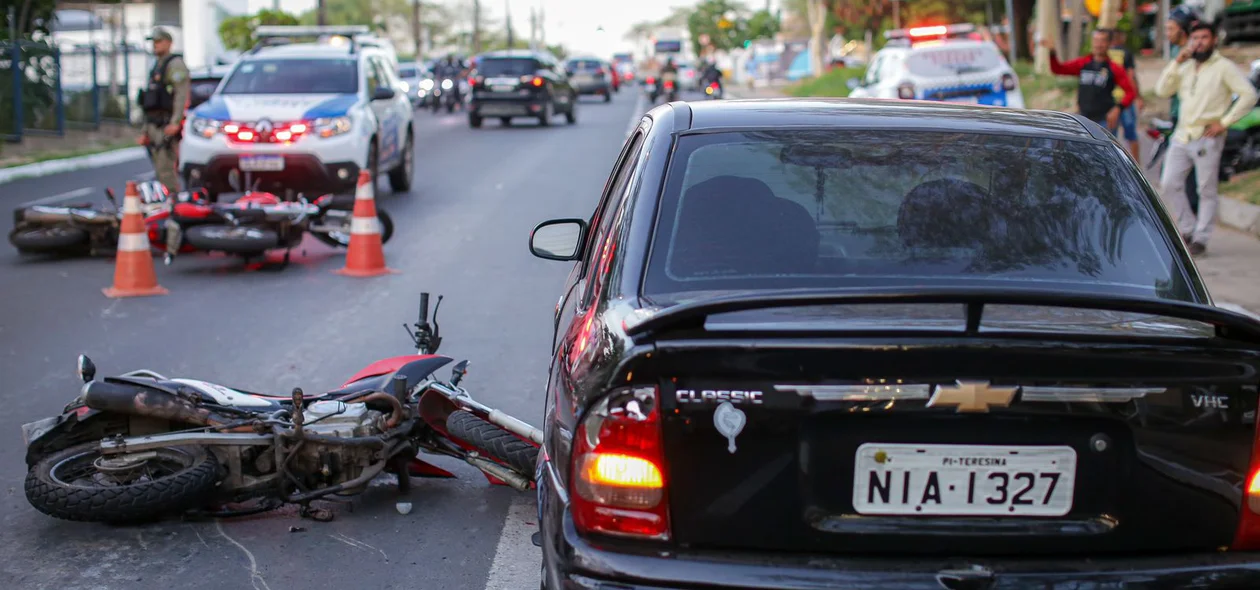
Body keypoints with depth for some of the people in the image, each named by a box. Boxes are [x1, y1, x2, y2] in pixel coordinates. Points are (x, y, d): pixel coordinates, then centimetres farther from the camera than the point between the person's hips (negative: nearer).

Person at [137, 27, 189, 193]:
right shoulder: (157, 67, 24)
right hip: (154, 124, 10)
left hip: (167, 125, -10)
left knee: (165, 169, -17)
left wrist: (175, 122, -27)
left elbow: (181, 94, -17)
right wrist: (145, 131, 23)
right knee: (161, 171, 9)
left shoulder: (175, 64, -5)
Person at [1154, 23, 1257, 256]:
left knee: (1207, 191, 0)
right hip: (1181, 136, 6)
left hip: (1207, 138, -6)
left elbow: (1249, 95, -9)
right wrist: (1176, 62, -2)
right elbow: (1162, 90, 7)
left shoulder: (1224, 67, -2)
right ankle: (1187, 229, 16)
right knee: (1169, 185, 2)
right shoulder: (1185, 67, 17)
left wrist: (1224, 122, -13)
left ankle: (1200, 239, 5)